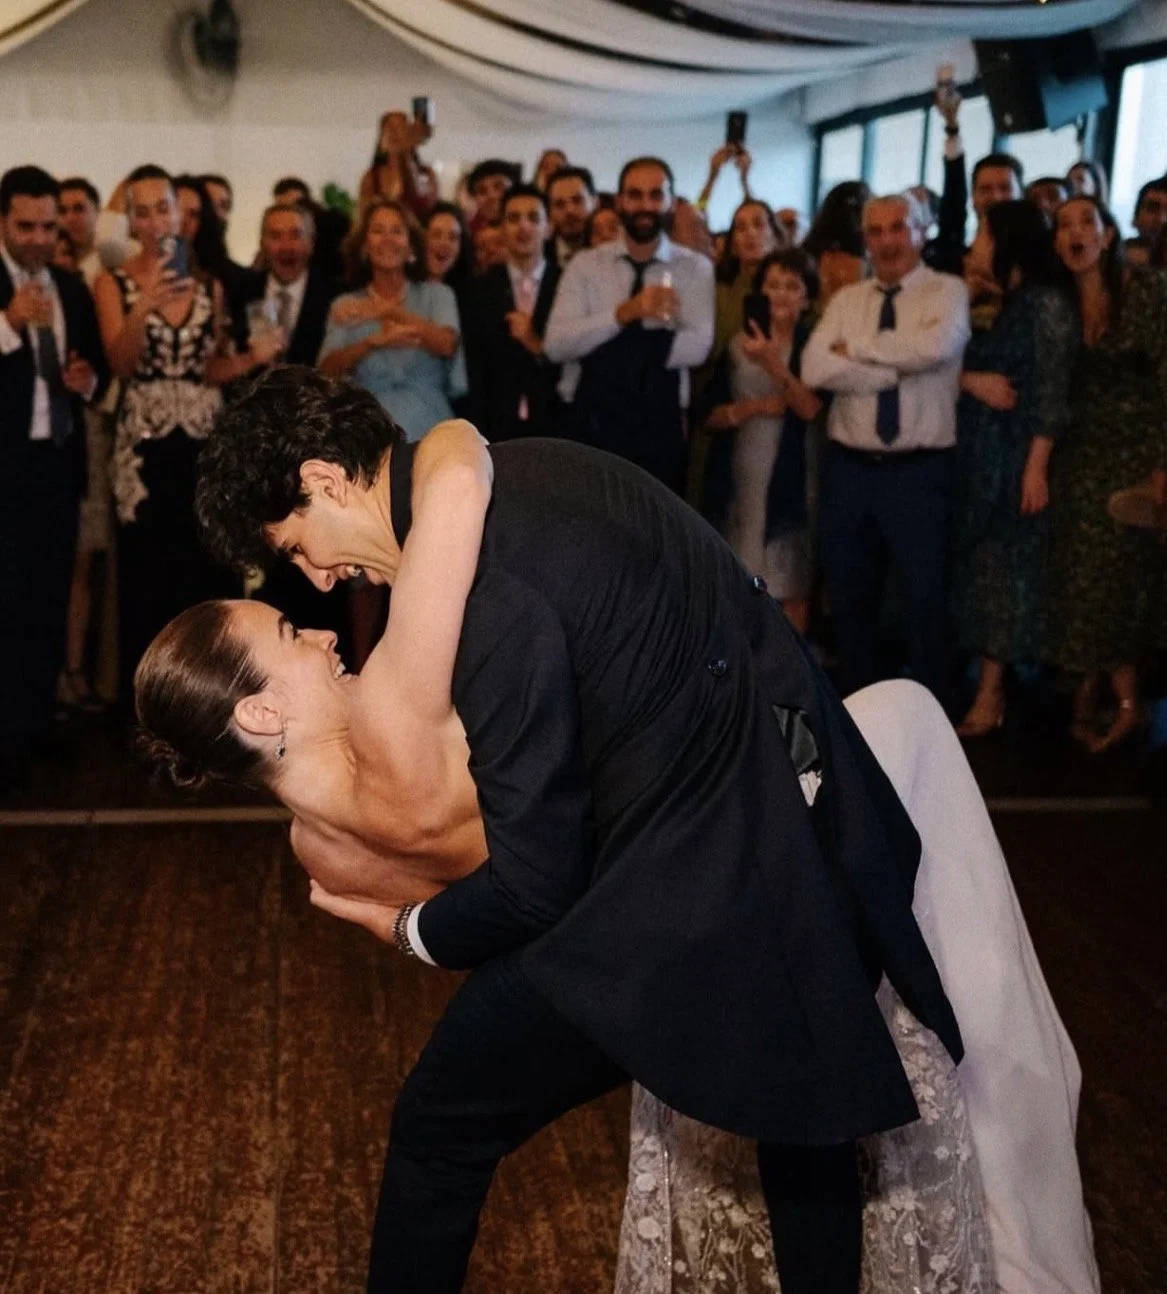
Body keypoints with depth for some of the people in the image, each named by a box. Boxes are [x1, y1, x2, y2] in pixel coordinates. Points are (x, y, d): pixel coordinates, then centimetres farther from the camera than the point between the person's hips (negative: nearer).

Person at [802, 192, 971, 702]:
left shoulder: (948, 291, -1)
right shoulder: (846, 299, 9)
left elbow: (937, 346, -24)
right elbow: (814, 368, -8)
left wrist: (856, 347, -11)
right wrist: (898, 369, -15)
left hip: (921, 470, -4)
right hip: (848, 468, 4)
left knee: (926, 599, 3)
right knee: (849, 599, 12)